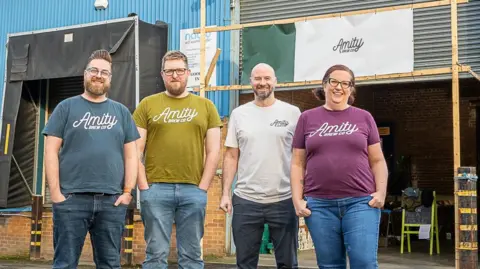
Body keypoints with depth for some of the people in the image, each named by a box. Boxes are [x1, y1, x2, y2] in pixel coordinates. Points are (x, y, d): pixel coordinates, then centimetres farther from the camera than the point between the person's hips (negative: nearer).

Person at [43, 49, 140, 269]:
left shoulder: (121, 112, 14)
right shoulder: (66, 107, 7)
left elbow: (131, 155, 11)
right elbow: (51, 152, 1)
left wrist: (128, 191, 1)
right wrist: (55, 192, -7)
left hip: (112, 200, 2)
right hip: (71, 199, -2)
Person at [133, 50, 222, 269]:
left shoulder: (206, 106, 10)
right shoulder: (147, 105, 7)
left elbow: (213, 151, 6)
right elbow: (136, 150, 3)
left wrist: (203, 187, -1)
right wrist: (143, 186, -4)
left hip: (193, 190, 1)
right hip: (155, 189, -1)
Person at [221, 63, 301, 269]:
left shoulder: (292, 112, 3)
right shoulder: (239, 114, 8)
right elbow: (231, 156, 9)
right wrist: (225, 193, 3)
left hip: (284, 200, -1)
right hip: (245, 200, 2)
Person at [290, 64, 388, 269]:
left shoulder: (364, 118, 9)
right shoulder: (307, 118, 9)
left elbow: (377, 160, 10)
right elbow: (298, 164, 9)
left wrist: (381, 192, -4)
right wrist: (297, 199, 0)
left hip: (360, 202, -1)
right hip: (319, 204, 1)